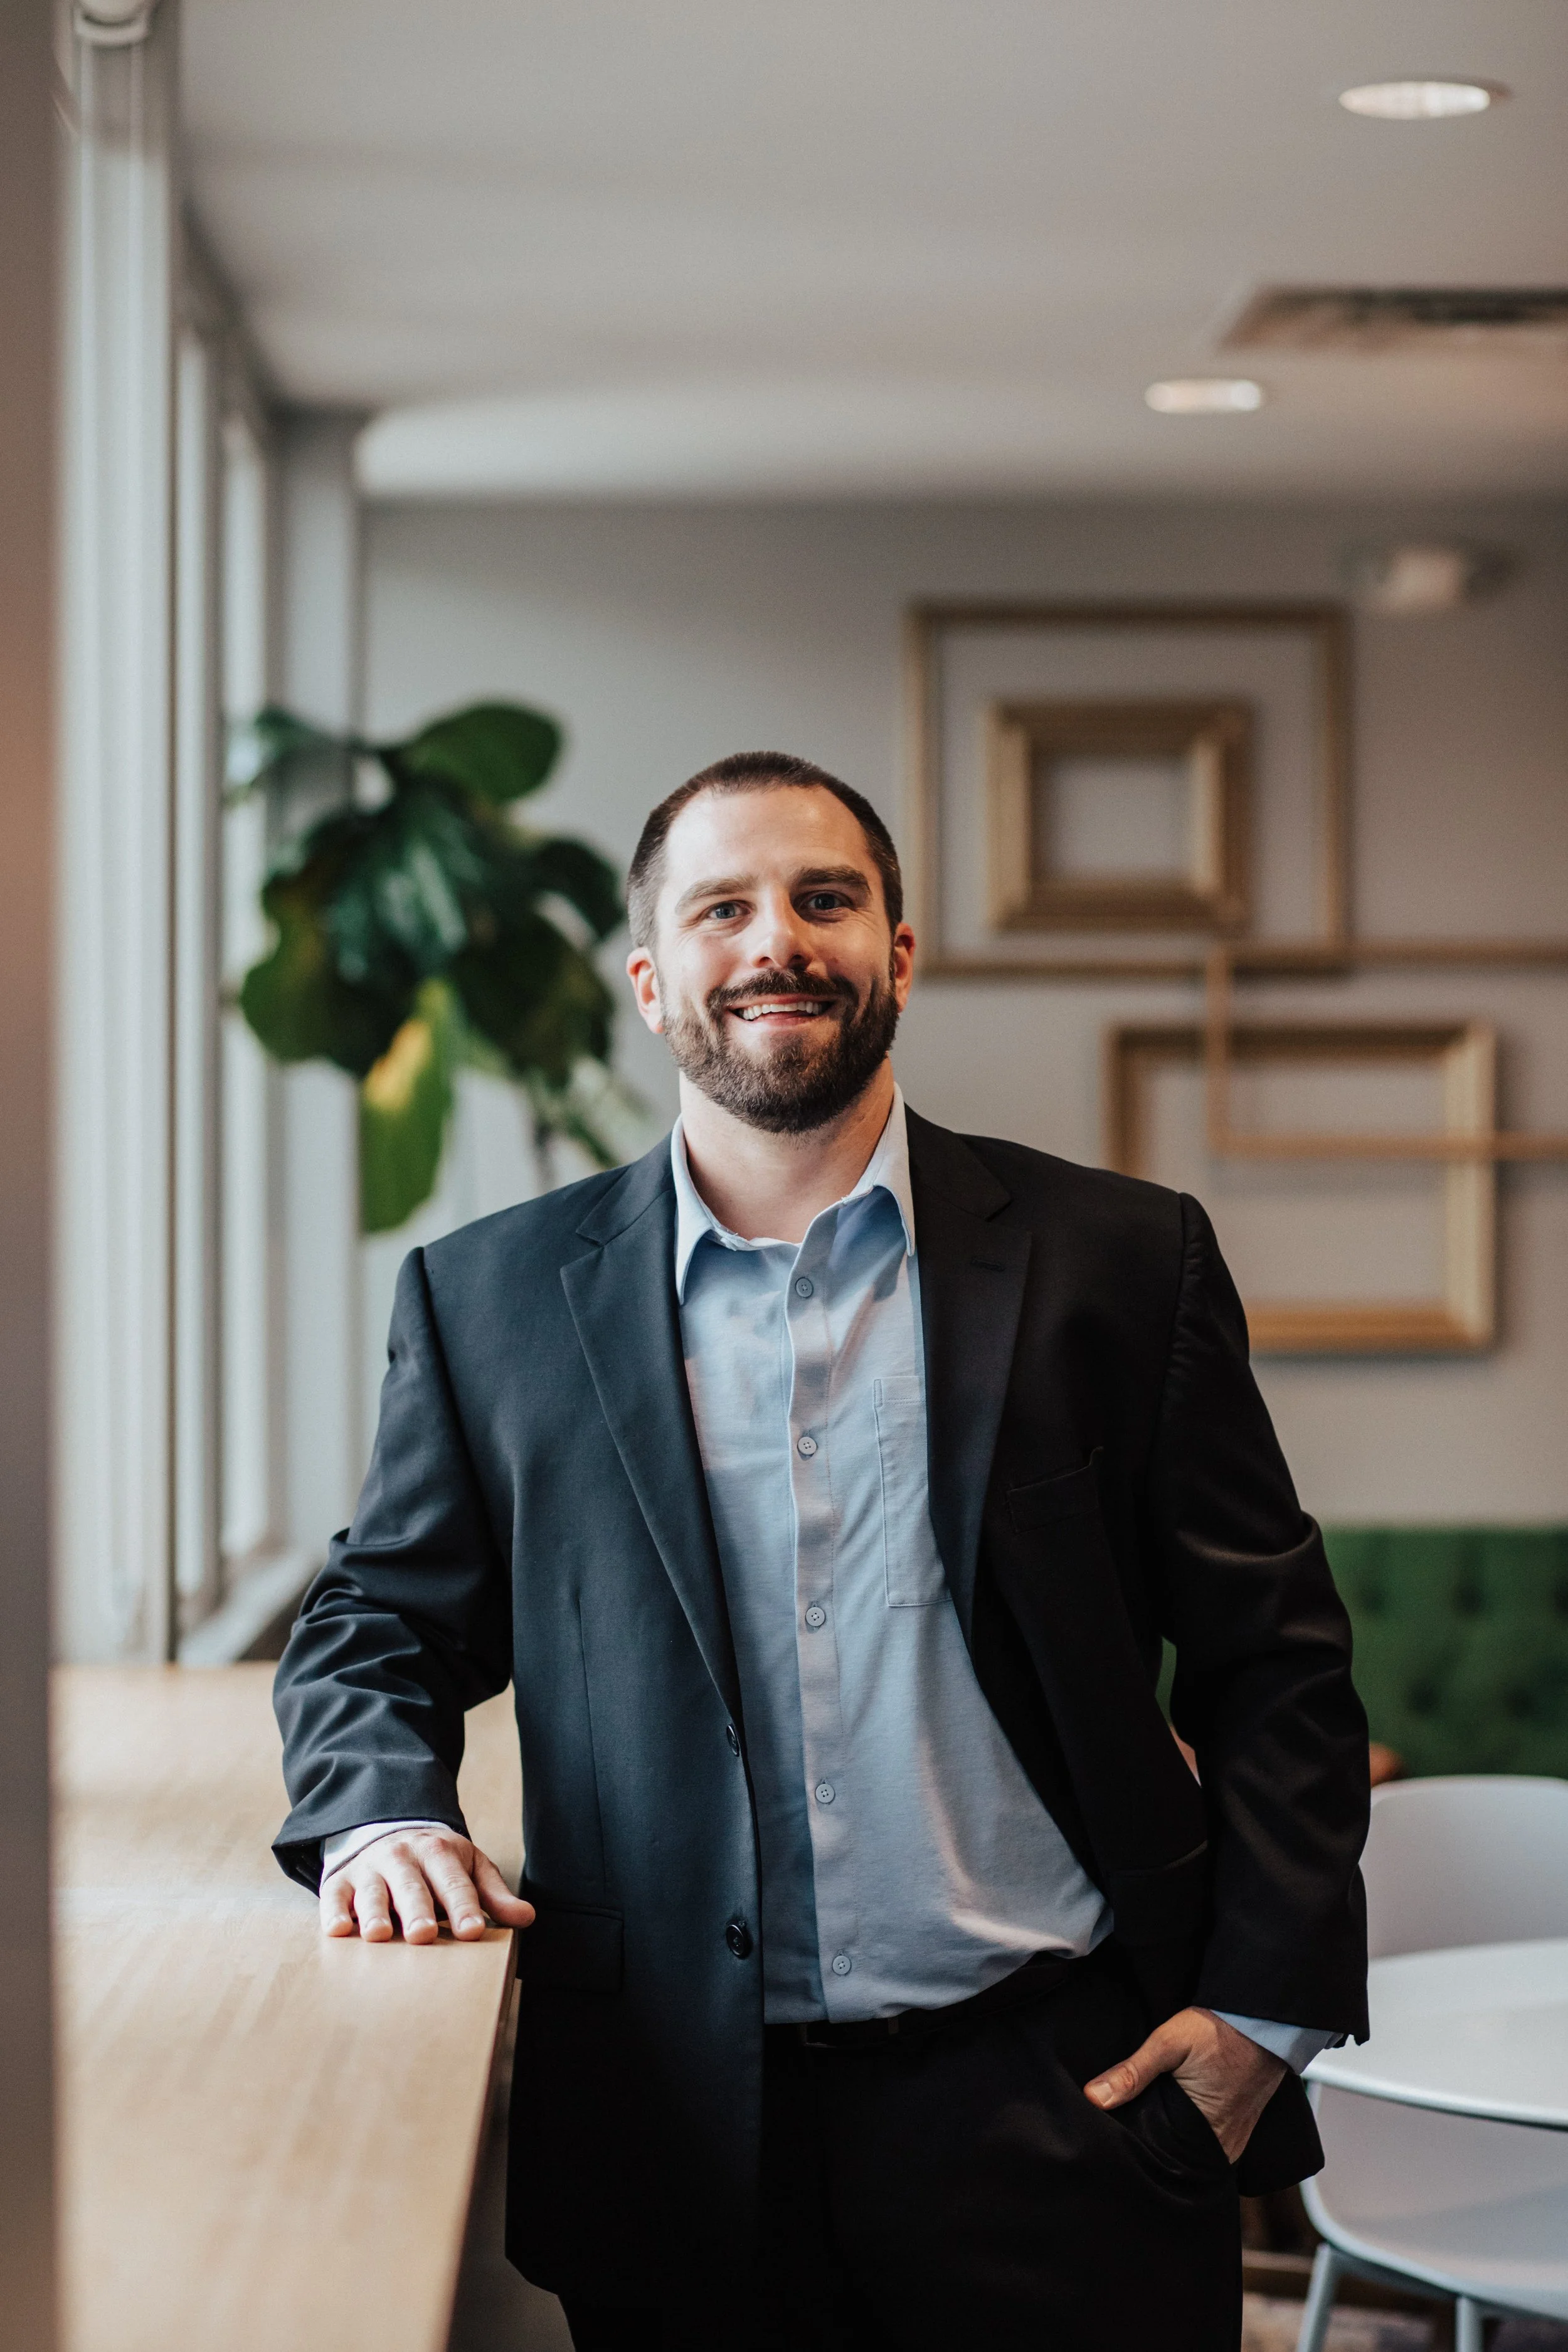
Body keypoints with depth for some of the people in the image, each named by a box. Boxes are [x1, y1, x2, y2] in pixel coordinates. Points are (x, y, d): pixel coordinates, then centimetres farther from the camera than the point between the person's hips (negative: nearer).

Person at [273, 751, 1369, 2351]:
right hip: (678, 2141, 1)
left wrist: (1266, 2006, -3)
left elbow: (1273, 1661, 5)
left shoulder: (1121, 1262, 3)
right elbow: (375, 1628, 13)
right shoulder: (489, 1301, 5)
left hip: (1071, 2110, 0)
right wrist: (379, 1817, -7)